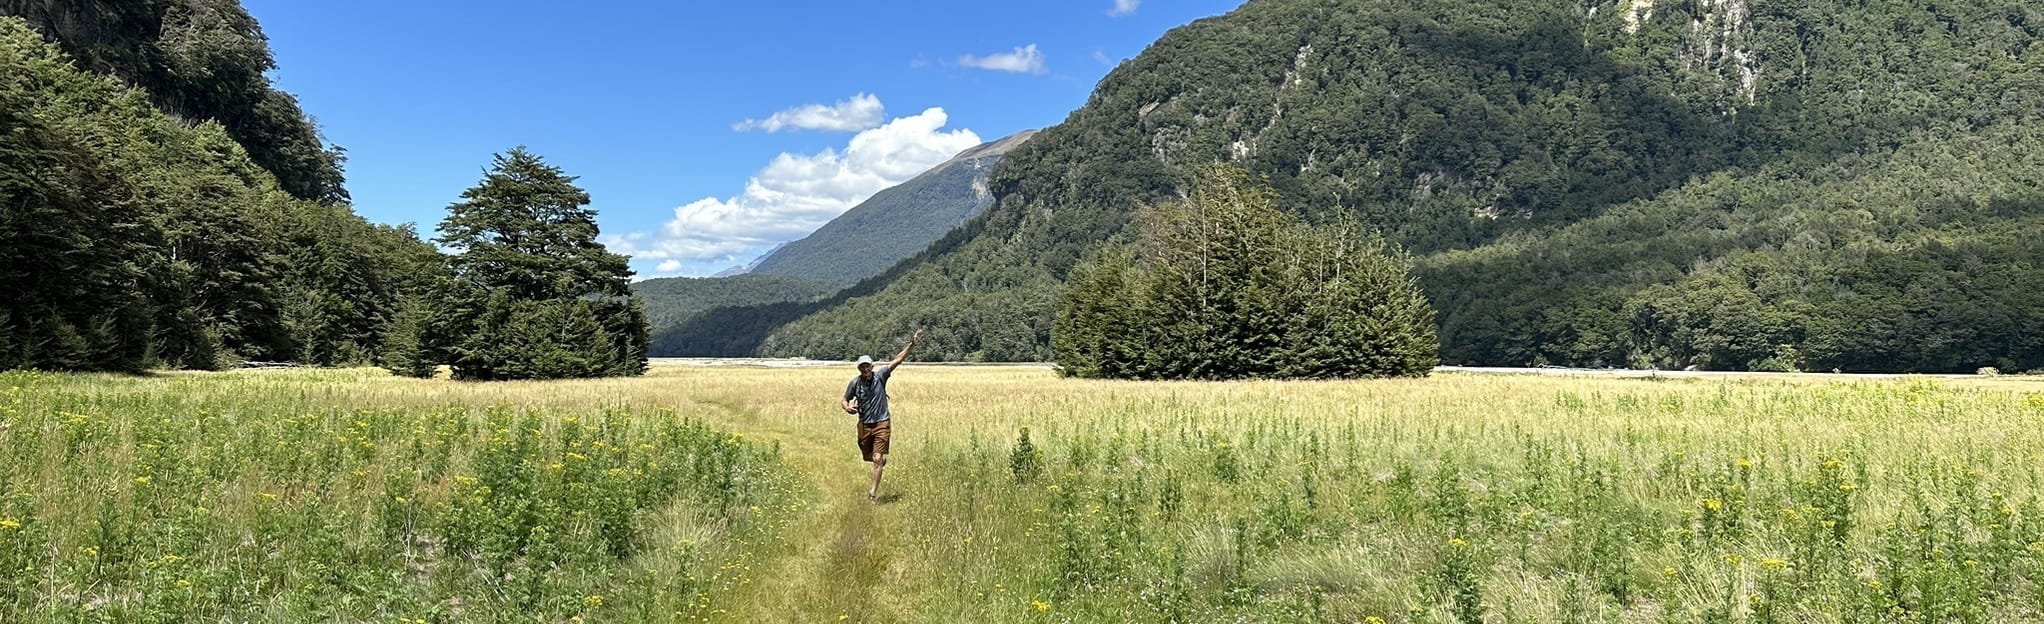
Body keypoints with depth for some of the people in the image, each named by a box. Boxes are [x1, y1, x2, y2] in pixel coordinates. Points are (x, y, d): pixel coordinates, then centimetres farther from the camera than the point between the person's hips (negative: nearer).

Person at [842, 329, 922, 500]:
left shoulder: (880, 376, -9)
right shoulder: (854, 383, -6)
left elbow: (898, 360, -14)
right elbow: (845, 401, 6)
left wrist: (911, 345, -24)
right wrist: (847, 408, -18)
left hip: (882, 423, -2)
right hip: (864, 424, 2)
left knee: (877, 458, -11)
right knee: (868, 458, 16)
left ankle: (873, 491, -6)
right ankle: (883, 461, 51)